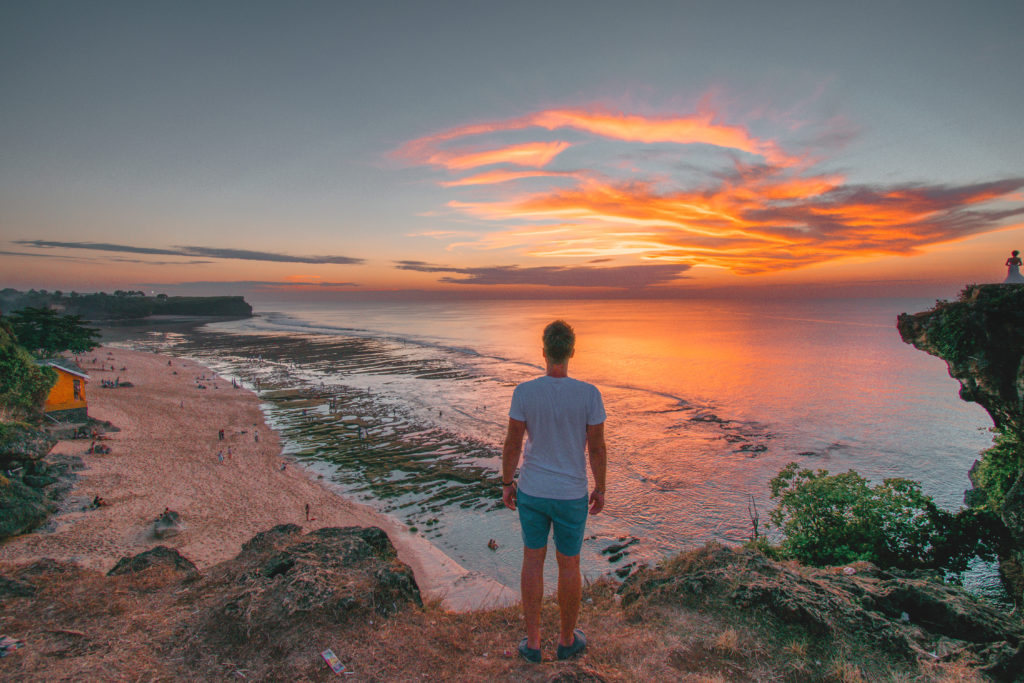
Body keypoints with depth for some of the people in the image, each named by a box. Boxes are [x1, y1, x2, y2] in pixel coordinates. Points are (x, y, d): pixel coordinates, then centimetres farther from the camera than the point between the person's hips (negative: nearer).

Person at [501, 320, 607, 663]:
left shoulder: (524, 392, -16)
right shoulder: (589, 394, -18)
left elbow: (512, 444, -9)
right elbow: (597, 448, -10)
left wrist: (506, 484, 6)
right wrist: (600, 489, 6)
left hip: (531, 491, 1)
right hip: (571, 496, -1)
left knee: (533, 559, 19)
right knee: (569, 564, 18)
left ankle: (532, 641, 29)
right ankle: (567, 640, 37)